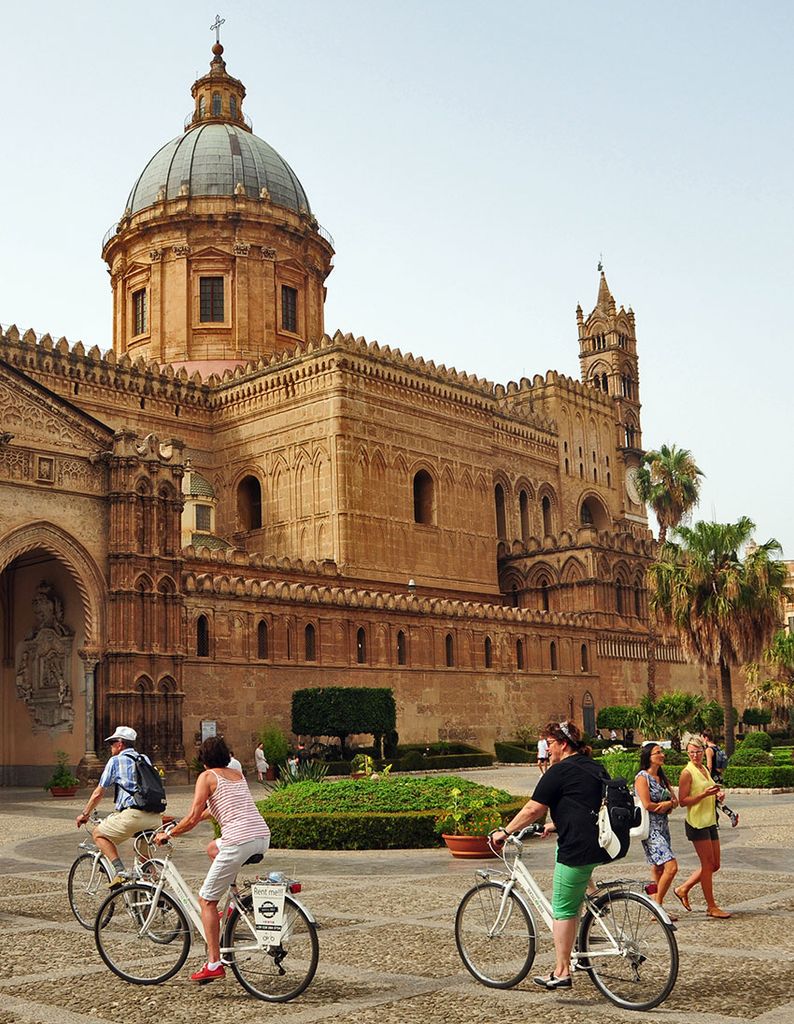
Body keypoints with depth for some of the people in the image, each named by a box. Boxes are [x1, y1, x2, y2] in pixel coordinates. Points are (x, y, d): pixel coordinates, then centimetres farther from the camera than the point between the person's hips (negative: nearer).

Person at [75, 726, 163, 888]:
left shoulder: (116, 761, 8)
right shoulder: (145, 759, 24)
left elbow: (98, 793, 11)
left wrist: (84, 814, 26)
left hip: (134, 814, -6)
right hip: (155, 818, 6)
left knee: (99, 833, 13)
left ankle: (120, 871, -3)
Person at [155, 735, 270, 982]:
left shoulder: (207, 776, 3)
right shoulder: (238, 774, 24)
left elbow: (193, 818, -4)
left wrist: (168, 834, 12)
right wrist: (182, 822, 43)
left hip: (240, 840, -7)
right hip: (263, 836, 7)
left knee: (207, 899, 6)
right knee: (213, 848, 33)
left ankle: (214, 964, -1)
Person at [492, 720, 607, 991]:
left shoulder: (560, 771, -8)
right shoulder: (595, 768, 17)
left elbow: (534, 809, -9)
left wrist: (504, 832, 1)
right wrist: (556, 826, 34)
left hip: (579, 849, -8)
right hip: (603, 846, 9)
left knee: (563, 909, 1)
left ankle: (562, 972, 5)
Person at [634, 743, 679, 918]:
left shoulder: (662, 777, 15)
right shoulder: (642, 777, -10)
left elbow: (675, 801, 13)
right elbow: (647, 805, -16)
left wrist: (667, 804, -10)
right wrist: (668, 803, -4)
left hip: (663, 826, 8)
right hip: (650, 827, -8)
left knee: (659, 868, 9)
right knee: (671, 866, -15)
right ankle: (657, 906, -4)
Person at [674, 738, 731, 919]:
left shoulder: (705, 770, 14)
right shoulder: (687, 772, -11)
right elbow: (682, 801, -15)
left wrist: (718, 795, 6)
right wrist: (704, 794, -24)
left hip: (710, 822, 8)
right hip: (697, 823, -8)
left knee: (714, 865, 11)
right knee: (708, 864, -3)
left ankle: (683, 889, 22)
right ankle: (711, 907, 7)